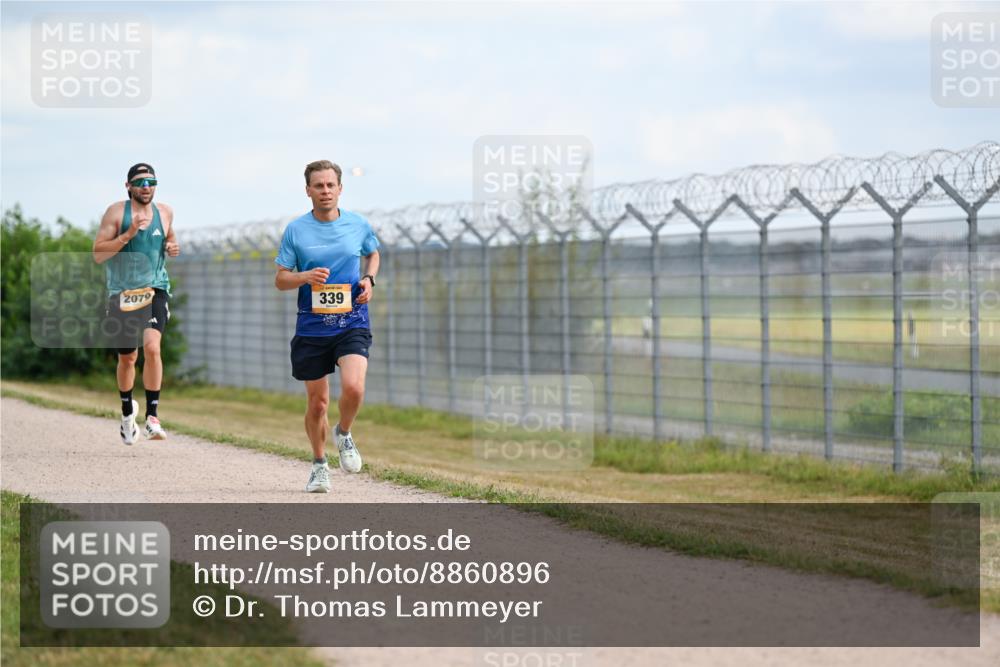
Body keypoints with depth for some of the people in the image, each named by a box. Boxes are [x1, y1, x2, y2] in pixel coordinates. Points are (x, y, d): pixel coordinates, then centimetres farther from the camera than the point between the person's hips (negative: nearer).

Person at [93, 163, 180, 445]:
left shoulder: (164, 212, 7)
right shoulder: (116, 212, -4)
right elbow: (98, 254, -10)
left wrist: (172, 247, 5)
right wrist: (127, 235, -21)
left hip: (155, 290, 1)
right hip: (122, 292, -1)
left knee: (152, 348, -22)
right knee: (127, 358, 11)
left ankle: (152, 416, -20)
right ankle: (127, 411, 37)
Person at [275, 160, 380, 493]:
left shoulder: (358, 224, 3)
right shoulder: (295, 230, -1)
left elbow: (373, 253, 24)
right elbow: (280, 279, 3)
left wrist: (369, 279, 3)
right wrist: (305, 277, -18)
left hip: (352, 323, 0)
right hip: (312, 326, 0)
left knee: (353, 387, -22)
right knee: (317, 402, 5)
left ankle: (343, 434, 10)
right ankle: (319, 465, 28)